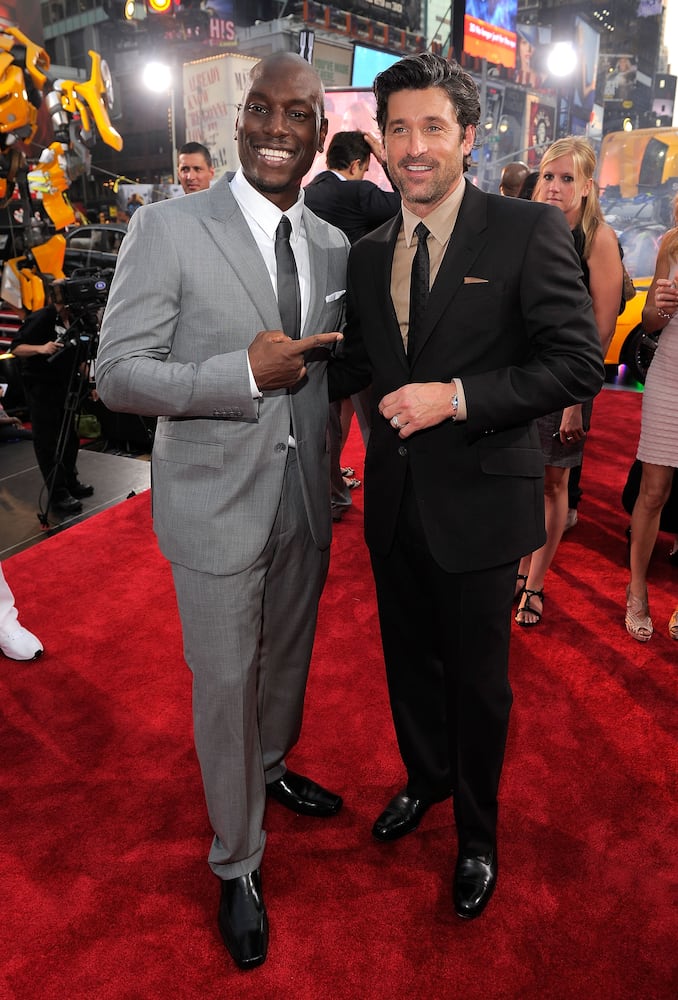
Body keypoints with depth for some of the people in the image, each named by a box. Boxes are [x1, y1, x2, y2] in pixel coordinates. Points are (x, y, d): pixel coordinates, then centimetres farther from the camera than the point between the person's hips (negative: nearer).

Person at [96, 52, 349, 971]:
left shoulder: (335, 244, 5)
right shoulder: (168, 229, -11)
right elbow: (118, 375, -13)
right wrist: (246, 373, -25)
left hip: (306, 498, 5)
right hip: (218, 503, -5)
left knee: (288, 656, 23)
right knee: (225, 683, 8)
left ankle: (270, 767, 54)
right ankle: (238, 866, 32)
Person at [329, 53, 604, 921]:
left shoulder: (528, 231, -10)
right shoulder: (368, 252, 6)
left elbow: (578, 362, -15)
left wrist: (457, 396, -24)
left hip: (478, 500, -4)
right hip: (394, 497, 5)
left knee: (477, 680, 12)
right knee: (409, 660, 22)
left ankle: (477, 832, 39)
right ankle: (425, 777, 51)